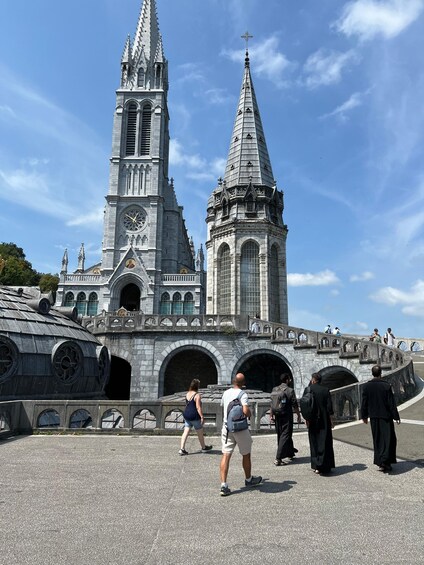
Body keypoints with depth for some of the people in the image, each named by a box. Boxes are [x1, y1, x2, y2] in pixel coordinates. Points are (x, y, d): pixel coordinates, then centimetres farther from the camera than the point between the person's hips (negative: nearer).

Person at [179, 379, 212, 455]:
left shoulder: (187, 394, 5)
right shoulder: (197, 395, -17)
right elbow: (198, 407, -20)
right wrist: (202, 417, -15)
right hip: (195, 417, -6)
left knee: (185, 432, 6)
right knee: (200, 433, 12)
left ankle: (182, 449, -1)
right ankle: (204, 447, 29)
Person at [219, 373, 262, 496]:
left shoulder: (226, 393, 4)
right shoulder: (243, 394, -14)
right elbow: (246, 411, -27)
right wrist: (249, 415, -6)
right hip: (240, 428, -4)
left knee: (226, 455, 0)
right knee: (246, 455, 16)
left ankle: (224, 485, -7)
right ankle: (249, 480, 33)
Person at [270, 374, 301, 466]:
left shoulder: (275, 390, 2)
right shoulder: (290, 391, -12)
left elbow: (272, 404, 4)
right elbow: (295, 405, -9)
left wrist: (271, 415, 11)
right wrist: (299, 415, 3)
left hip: (277, 416, 6)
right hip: (287, 416, -6)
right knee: (285, 436, -1)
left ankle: (290, 452, 39)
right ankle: (278, 459, -6)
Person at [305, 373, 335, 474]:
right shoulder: (326, 390, -1)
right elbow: (329, 406, -3)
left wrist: (306, 418, -2)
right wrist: (331, 420, 3)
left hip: (313, 420, -1)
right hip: (324, 420, 1)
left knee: (314, 442, 10)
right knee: (325, 442, 7)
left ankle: (315, 466, 11)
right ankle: (325, 466, 5)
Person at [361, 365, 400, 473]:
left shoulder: (366, 386, -5)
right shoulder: (386, 386, -14)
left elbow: (364, 403, 1)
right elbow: (392, 403, -10)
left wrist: (364, 416, 12)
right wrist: (396, 417, 0)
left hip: (373, 417, 3)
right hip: (386, 416, -3)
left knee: (377, 440, 13)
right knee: (389, 439, 6)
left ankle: (379, 462, 17)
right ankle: (384, 461, -5)